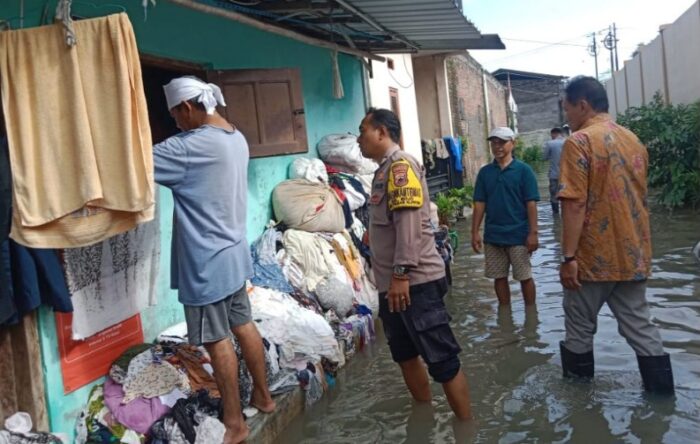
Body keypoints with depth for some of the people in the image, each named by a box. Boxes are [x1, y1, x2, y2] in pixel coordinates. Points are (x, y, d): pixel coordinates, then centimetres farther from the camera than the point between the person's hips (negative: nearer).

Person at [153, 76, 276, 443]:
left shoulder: (191, 146, -21)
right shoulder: (236, 138, 7)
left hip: (206, 261, -9)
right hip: (233, 253, 9)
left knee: (217, 341, 2)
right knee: (243, 326, 19)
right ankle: (263, 395, 34)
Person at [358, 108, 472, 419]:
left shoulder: (401, 165, -12)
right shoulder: (385, 169, 17)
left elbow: (409, 223, -21)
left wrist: (401, 274, -24)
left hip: (415, 282, -10)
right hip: (393, 283, 10)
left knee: (442, 361, -3)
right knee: (406, 355, 19)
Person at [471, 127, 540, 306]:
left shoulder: (523, 170, -5)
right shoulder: (484, 172, 4)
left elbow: (531, 204, -7)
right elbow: (479, 204, 5)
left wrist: (533, 233, -11)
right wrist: (475, 232, 0)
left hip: (519, 235, -3)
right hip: (493, 236, 4)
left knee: (525, 278, 6)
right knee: (499, 278, 12)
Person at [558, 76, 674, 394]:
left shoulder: (580, 141, -14)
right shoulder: (633, 140, 10)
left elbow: (574, 204, -20)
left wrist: (568, 257, -18)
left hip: (595, 255, -7)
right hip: (633, 253, 7)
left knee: (580, 323, 11)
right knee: (638, 321, 14)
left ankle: (578, 375, 26)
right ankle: (660, 385, 17)